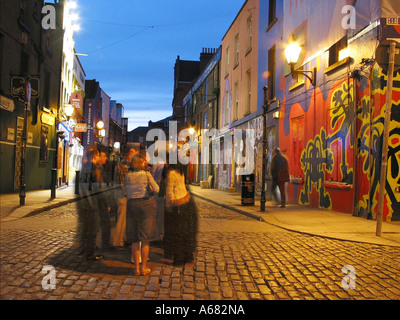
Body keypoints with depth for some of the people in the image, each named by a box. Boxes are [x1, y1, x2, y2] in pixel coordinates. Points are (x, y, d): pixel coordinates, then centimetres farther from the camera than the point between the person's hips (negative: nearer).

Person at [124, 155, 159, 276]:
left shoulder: (127, 175, 5)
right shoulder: (146, 174, -4)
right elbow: (156, 189, -3)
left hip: (132, 206, 3)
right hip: (145, 204, -3)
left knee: (135, 238, 9)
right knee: (145, 237, 4)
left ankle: (137, 268, 9)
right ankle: (144, 268, 6)